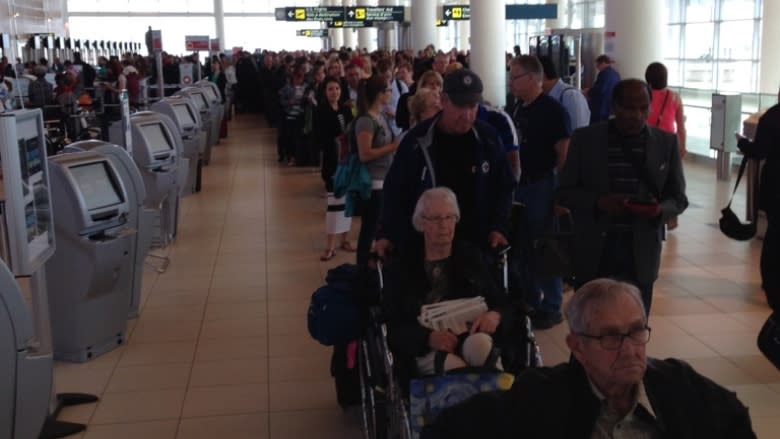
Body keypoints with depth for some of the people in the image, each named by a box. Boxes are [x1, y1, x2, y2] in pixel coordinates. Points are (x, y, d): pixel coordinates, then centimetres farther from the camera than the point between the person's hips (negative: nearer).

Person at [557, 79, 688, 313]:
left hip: (640, 255, 1)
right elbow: (565, 191, 2)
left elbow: (678, 198, 8)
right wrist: (598, 202, -17)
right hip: (593, 254, 0)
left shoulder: (666, 143, 4)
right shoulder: (585, 139, 0)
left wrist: (659, 210, -15)